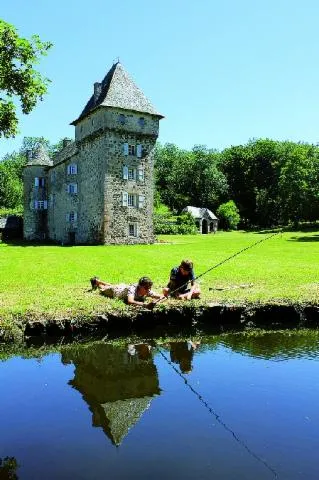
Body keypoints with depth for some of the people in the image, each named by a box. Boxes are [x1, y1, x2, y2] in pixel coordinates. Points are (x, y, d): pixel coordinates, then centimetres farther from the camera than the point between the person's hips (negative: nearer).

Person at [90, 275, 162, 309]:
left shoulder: (147, 291, -34)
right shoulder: (133, 289, -49)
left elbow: (158, 295, -32)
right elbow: (130, 301, -67)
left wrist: (161, 297, -56)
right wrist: (145, 305, -78)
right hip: (117, 290, -5)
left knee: (112, 286, 37)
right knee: (103, 289, 29)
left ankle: (98, 281, 61)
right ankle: (96, 281, 57)